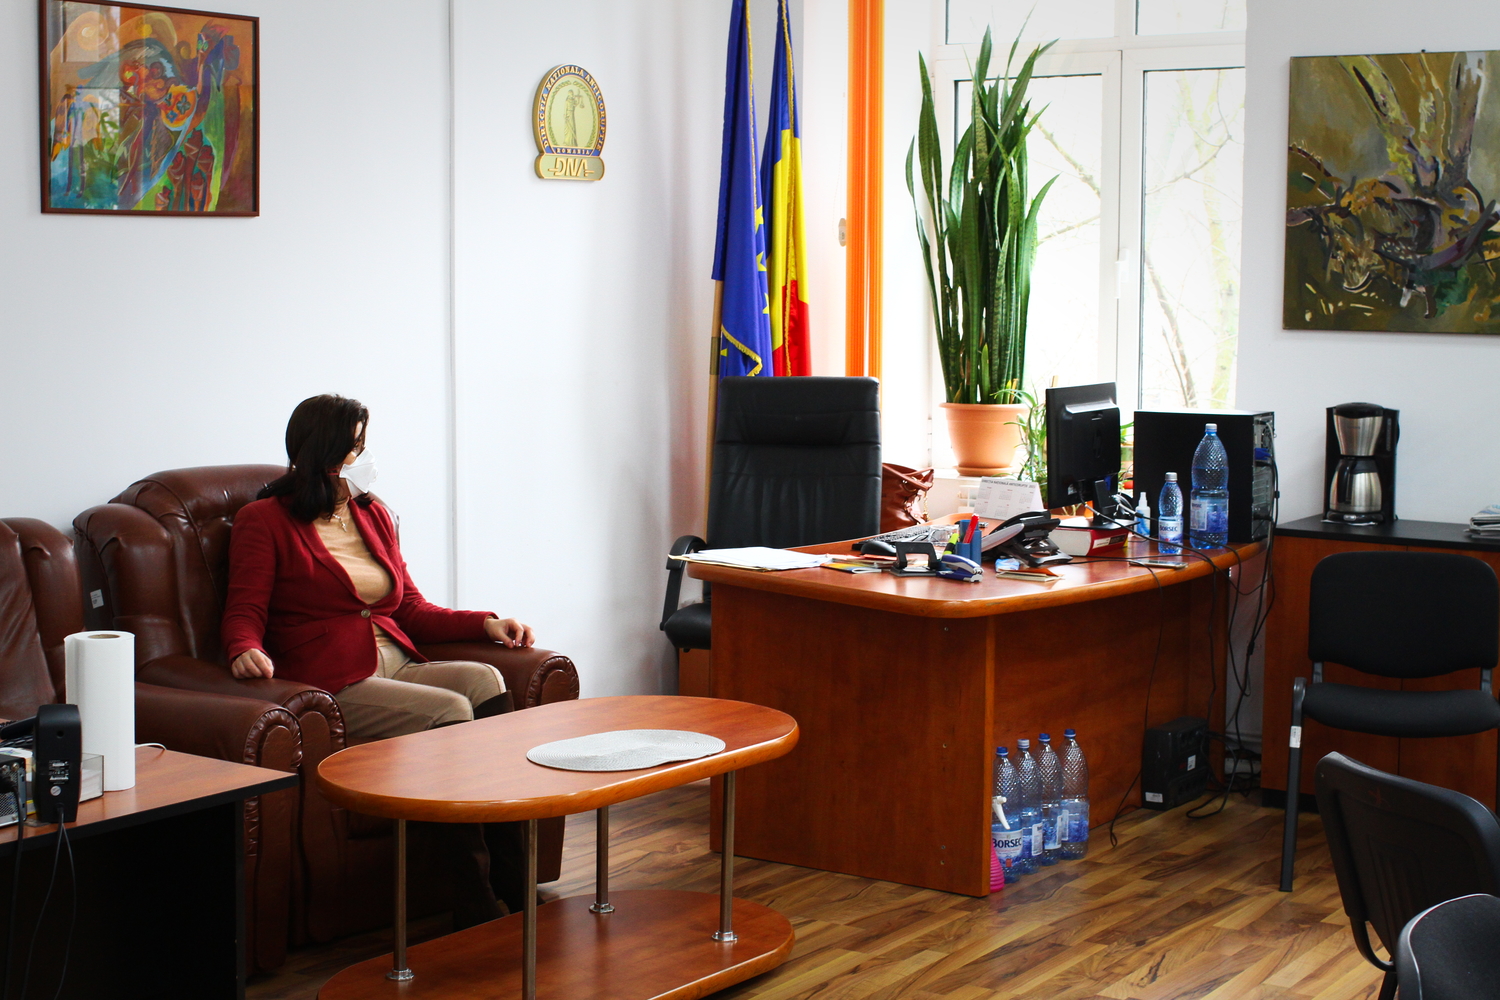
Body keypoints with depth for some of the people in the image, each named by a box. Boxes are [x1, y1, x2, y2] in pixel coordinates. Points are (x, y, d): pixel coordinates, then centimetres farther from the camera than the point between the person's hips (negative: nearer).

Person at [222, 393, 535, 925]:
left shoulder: (374, 515, 22)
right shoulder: (265, 521, 5)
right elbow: (244, 612, -1)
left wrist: (486, 622, 5)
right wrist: (246, 651, -26)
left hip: (397, 663, 6)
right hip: (334, 685, -6)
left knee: (486, 681, -27)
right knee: (451, 712, -30)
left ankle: (510, 881, -31)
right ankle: (475, 906, -29)